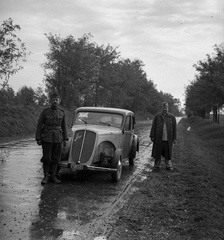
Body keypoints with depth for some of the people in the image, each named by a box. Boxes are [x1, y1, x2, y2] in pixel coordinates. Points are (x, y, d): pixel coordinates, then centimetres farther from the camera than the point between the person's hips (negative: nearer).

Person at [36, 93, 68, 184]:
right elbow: (39, 126, -1)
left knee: (55, 158, 5)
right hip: (47, 139, -2)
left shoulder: (62, 112, 5)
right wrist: (38, 139, -6)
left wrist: (65, 139, 7)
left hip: (58, 139, 2)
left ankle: (53, 176, 15)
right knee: (46, 158, 1)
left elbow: (64, 126, 11)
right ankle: (46, 176, 13)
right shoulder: (45, 112, -3)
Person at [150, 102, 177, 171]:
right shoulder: (157, 116, 4)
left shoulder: (172, 117, 6)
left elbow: (174, 128, 6)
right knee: (157, 153, 5)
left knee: (168, 153, 6)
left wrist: (174, 138, 3)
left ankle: (169, 166, 18)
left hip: (168, 139, 0)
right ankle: (157, 166, 14)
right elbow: (153, 127, 3)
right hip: (158, 139, 0)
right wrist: (152, 136, -1)